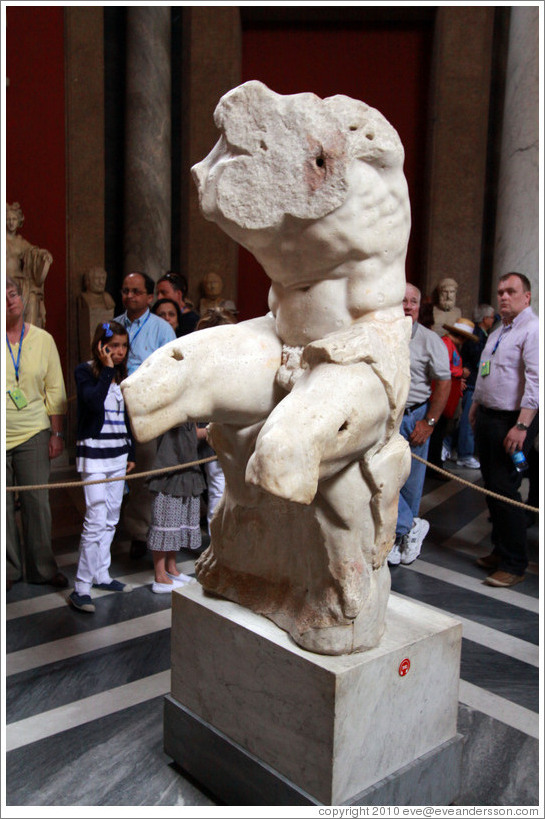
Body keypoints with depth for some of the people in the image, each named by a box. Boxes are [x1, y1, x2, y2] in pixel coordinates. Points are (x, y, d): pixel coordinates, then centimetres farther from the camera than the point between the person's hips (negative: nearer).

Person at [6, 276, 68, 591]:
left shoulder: (43, 339, 6)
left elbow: (55, 390, 8)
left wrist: (57, 433, 4)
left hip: (34, 434, 1)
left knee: (38, 503, 4)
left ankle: (43, 568, 18)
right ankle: (10, 568, 21)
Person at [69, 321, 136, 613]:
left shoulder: (121, 375, 13)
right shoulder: (85, 371, -5)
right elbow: (95, 402, -25)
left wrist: (130, 454, 17)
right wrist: (106, 369, -16)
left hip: (118, 453, 7)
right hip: (93, 453, -7)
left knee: (111, 520, 11)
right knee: (95, 521, -11)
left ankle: (101, 575, 22)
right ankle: (81, 587, -4)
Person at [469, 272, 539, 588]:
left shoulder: (533, 330, -12)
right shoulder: (497, 333, 17)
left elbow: (536, 381, -21)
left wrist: (522, 426, -25)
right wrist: (476, 407, 23)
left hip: (512, 422, -9)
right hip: (487, 417, 9)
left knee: (505, 489, -8)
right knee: (491, 487, 13)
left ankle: (515, 565, 3)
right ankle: (501, 550, 26)